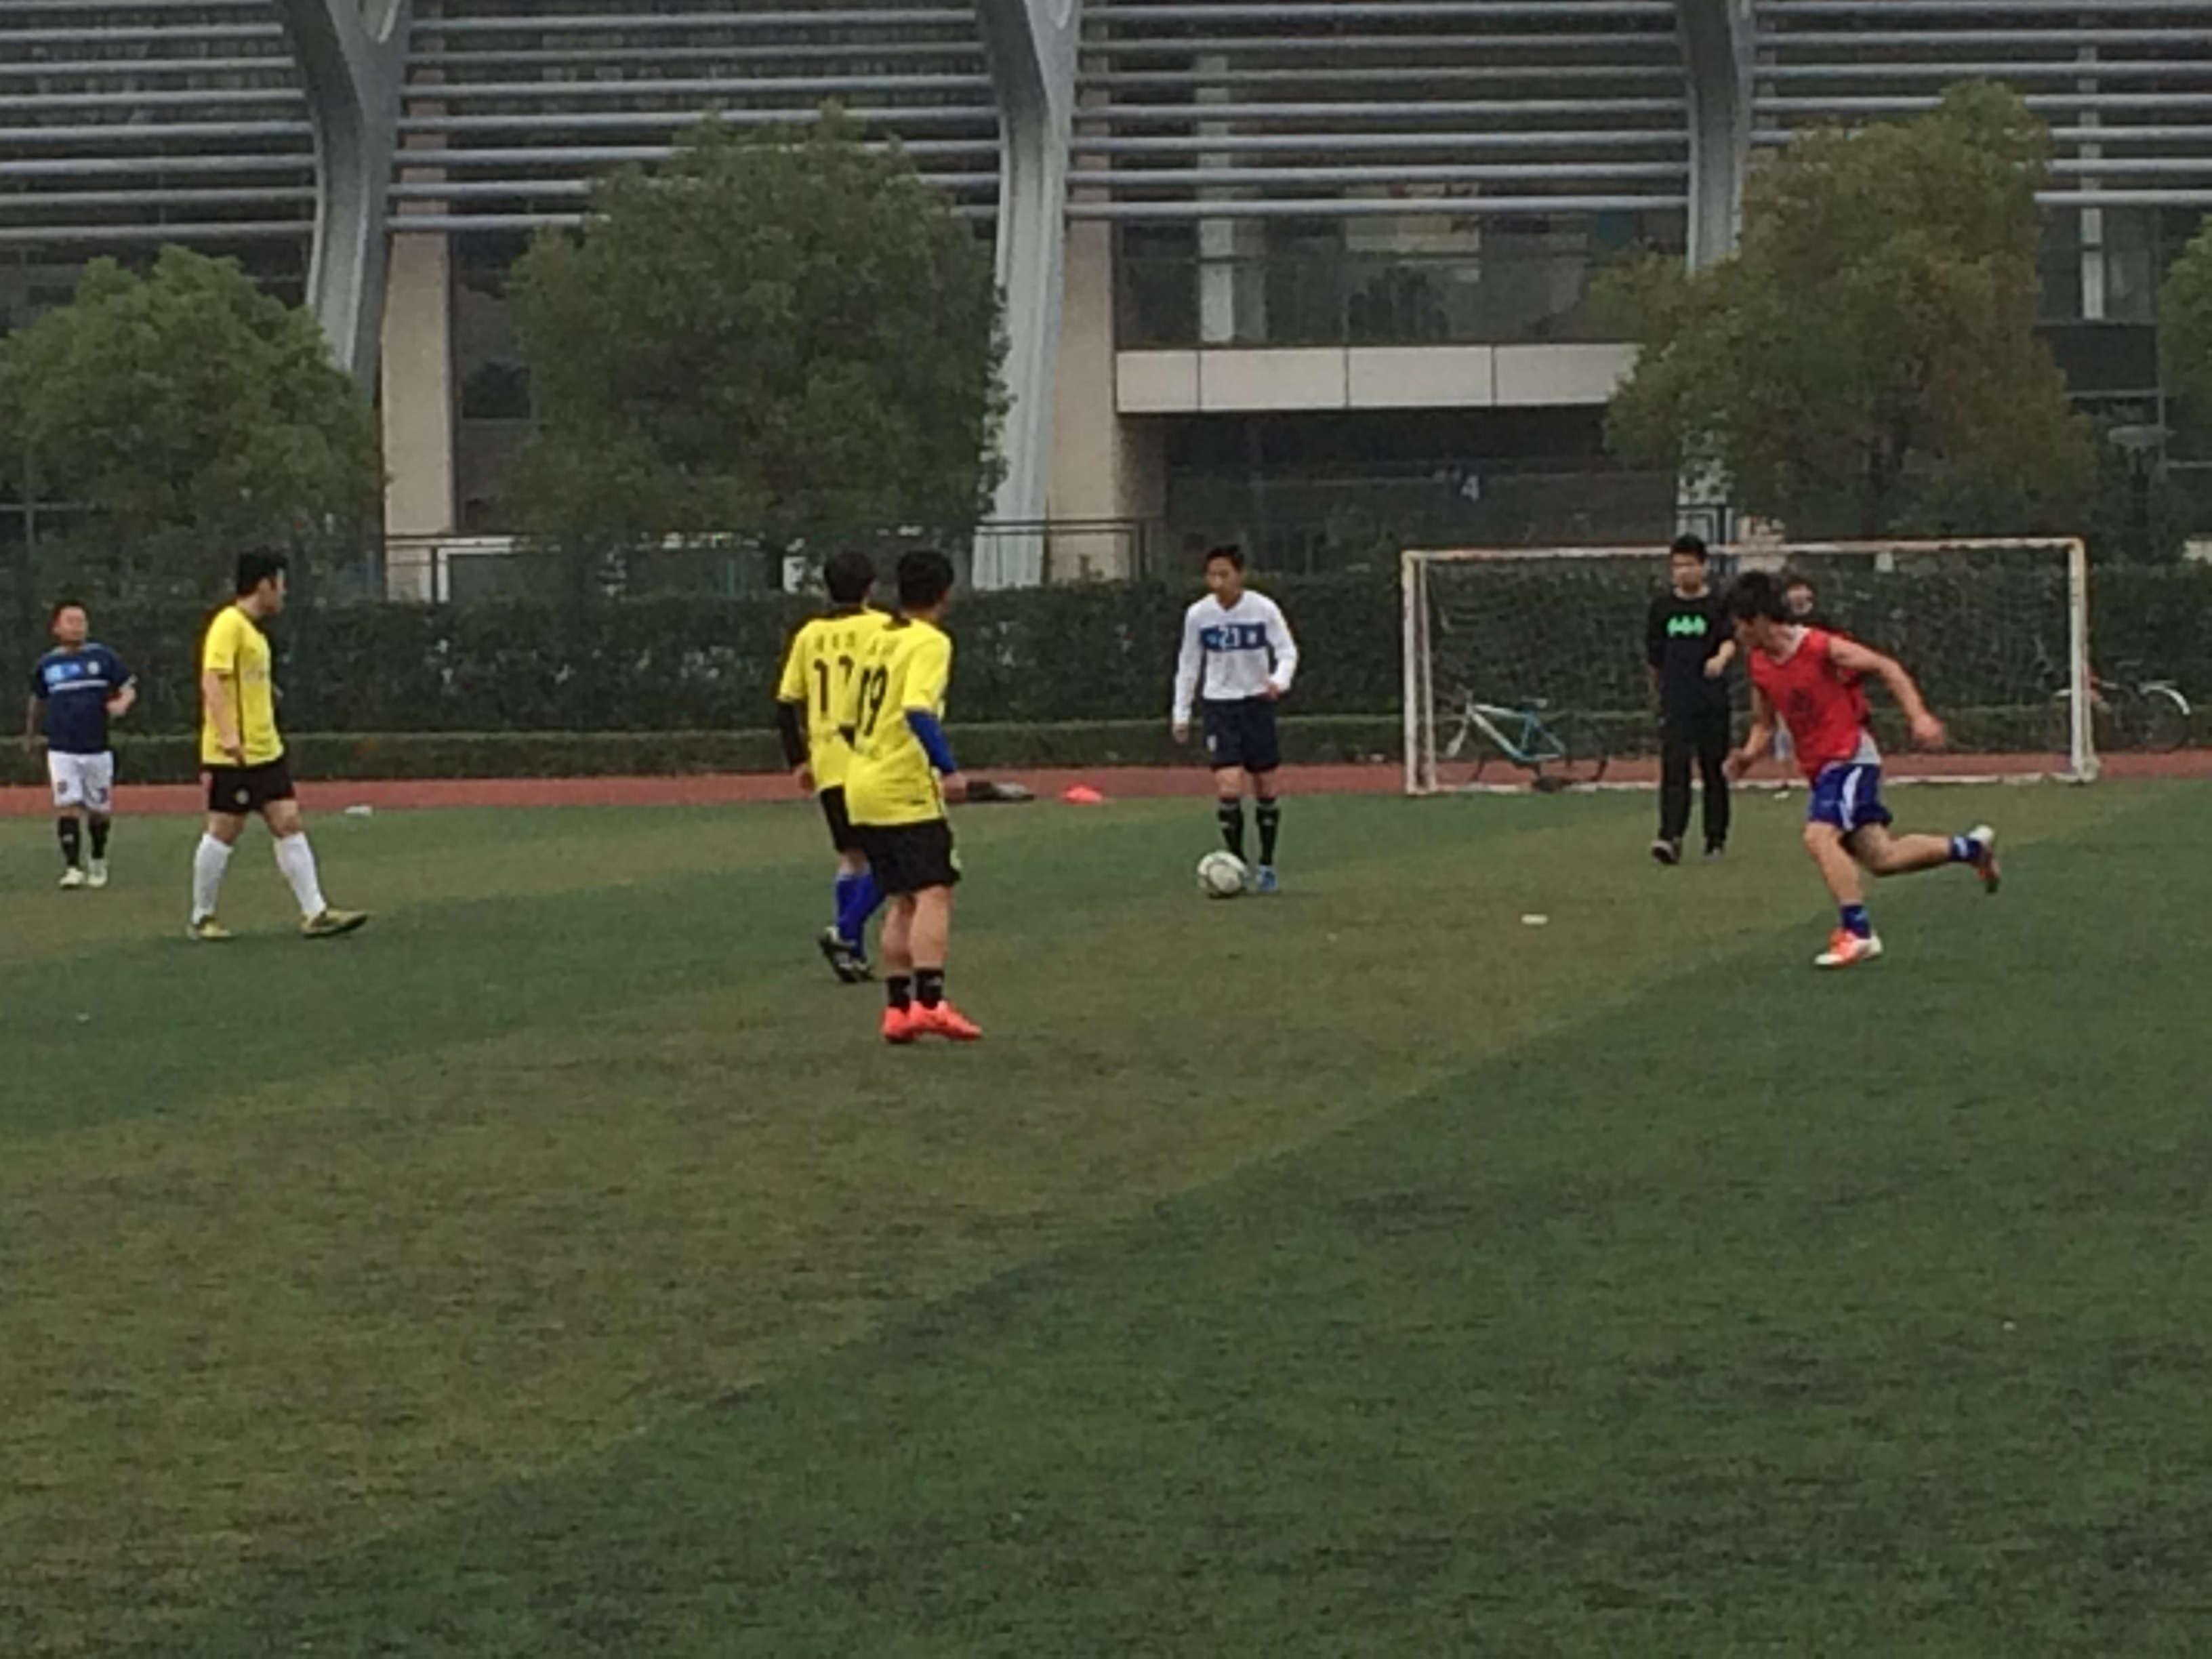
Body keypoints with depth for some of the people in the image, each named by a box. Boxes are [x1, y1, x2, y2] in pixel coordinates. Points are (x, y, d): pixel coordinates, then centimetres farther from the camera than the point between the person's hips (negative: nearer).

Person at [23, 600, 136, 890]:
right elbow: (38, 700, 21)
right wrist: (31, 734, 32)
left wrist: (122, 703, -22)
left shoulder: (103, 657, 1)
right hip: (61, 751, 0)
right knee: (67, 806, -13)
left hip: (97, 749, 0)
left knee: (100, 809, 8)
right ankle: (73, 866, -10)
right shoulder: (47, 664, 5)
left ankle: (98, 860, 32)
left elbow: (129, 687, 1)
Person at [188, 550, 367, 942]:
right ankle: (202, 919, 10)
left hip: (265, 750, 9)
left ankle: (314, 913, 1)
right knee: (223, 833, -1)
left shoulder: (253, 629, 16)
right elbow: (212, 681, -22)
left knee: (289, 825, 3)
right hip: (233, 755, -9)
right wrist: (228, 735, -30)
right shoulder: (228, 625, -13)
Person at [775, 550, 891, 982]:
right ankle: (845, 930, -17)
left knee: (852, 857, 15)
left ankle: (853, 954, 13)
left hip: (828, 764, 5)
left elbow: (786, 703, 10)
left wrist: (799, 760, 17)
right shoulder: (880, 628, -4)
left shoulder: (809, 634, 10)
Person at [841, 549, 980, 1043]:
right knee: (934, 893, -12)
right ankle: (929, 1002, -24)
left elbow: (848, 720, 18)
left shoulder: (877, 641, 14)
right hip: (907, 791, -8)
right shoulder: (930, 643, -9)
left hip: (862, 785, 8)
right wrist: (948, 768, -27)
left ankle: (897, 1008, 9)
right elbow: (918, 711, -25)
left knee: (900, 901, 12)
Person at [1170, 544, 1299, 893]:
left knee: (1266, 788, 6)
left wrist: (1279, 681, -25)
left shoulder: (1263, 609, -9)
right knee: (1228, 787, -15)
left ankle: (1267, 865, 22)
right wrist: (1181, 713, 5)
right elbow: (1188, 664, 7)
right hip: (1218, 705, 0)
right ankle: (1236, 862, 0)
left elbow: (1287, 651, -4)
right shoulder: (1197, 615, -4)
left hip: (1257, 702, 0)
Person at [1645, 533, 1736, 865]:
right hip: (1676, 700, 1)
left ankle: (1716, 838, 18)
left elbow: (1730, 641, -15)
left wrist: (1721, 658, -36)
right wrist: (1659, 689, 22)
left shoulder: (1717, 605, 0)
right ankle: (1671, 837, -20)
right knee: (1674, 766, -11)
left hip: (1712, 700, -1)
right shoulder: (1663, 607, 8)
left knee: (1715, 768, 6)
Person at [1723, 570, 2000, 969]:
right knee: (1881, 858, 8)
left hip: (1850, 756, -8)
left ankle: (1858, 933, -23)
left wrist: (1918, 717, -20)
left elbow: (1887, 668, -11)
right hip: (1819, 766, 8)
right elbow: (1764, 724, 15)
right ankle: (1972, 847, 28)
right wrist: (1748, 756, -6)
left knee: (1819, 835, -27)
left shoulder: (1821, 648, -16)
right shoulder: (1759, 665, 5)